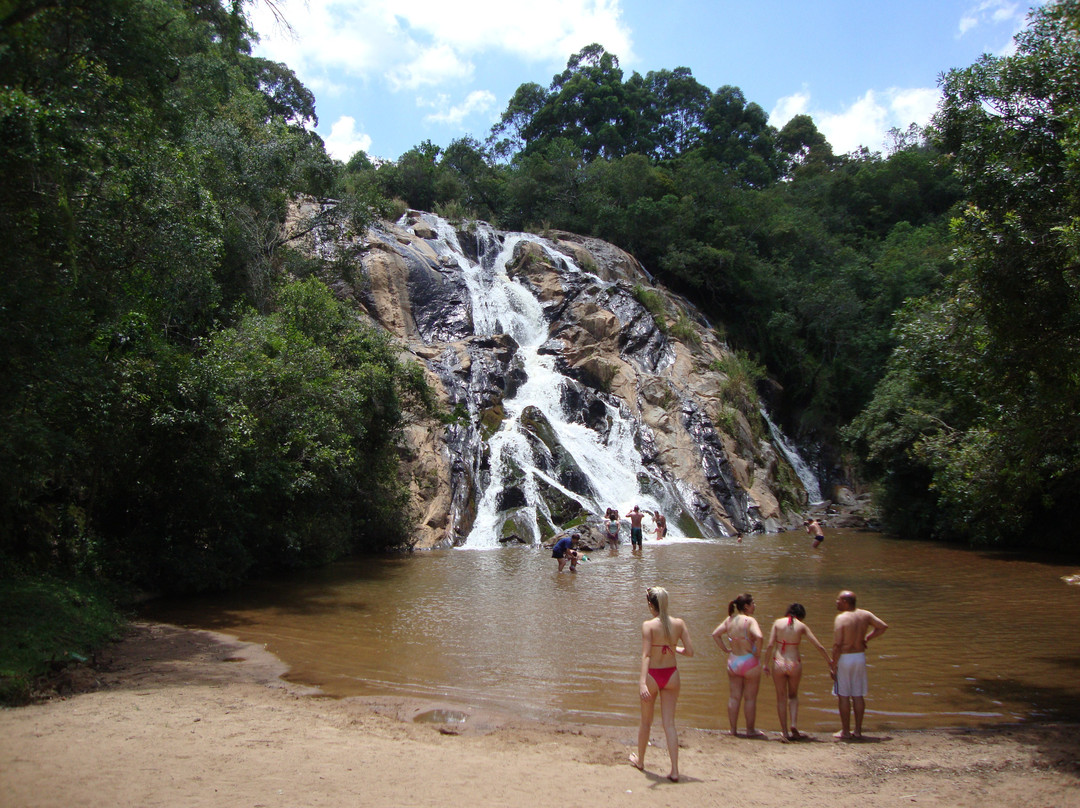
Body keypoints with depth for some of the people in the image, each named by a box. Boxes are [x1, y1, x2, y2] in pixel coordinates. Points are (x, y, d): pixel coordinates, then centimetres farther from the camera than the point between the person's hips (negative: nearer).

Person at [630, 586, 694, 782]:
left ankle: (639, 760, 37)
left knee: (645, 721, 17)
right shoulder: (679, 623, -5)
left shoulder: (648, 625, -15)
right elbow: (690, 652, -2)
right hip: (671, 675, 3)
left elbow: (646, 655, -24)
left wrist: (642, 682, -30)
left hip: (652, 676, -2)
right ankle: (674, 771, 2)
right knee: (669, 723, 8)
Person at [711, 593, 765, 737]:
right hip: (749, 662, -6)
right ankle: (750, 730, 15)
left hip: (732, 661, 6)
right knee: (750, 698, 7)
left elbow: (715, 634, 8)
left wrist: (725, 649, 9)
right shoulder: (749, 620, -17)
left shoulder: (729, 620, 3)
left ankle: (733, 729, 18)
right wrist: (758, 653, -19)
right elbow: (758, 636, -33)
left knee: (734, 696, 12)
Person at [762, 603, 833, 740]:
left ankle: (785, 732, 12)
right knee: (793, 695, 22)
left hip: (778, 663, 0)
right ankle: (793, 725, 4)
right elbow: (819, 647, 1)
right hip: (794, 663, 0)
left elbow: (770, 645, -5)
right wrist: (830, 662, 14)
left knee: (781, 698, 12)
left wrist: (766, 665, 2)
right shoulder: (801, 626, 1)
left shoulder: (778, 623, 2)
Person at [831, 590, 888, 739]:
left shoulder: (841, 618, -15)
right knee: (858, 695, 12)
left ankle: (845, 731, 7)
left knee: (843, 696, 3)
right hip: (860, 657, 6)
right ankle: (858, 731, 16)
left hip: (844, 658, -6)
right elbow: (883, 626, 7)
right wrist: (867, 638, 9)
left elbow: (837, 645, -18)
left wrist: (833, 665, -12)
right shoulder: (865, 615, 2)